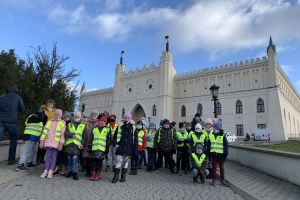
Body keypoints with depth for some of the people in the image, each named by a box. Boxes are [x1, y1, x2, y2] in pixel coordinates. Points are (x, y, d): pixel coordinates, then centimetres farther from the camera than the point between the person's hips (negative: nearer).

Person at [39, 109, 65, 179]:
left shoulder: (62, 123, 1)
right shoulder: (49, 121, 11)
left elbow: (62, 134, -4)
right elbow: (45, 131, 9)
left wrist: (61, 143, -9)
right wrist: (42, 140, 5)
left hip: (56, 143, -2)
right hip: (48, 142, 2)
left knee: (53, 157, -1)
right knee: (48, 156, 1)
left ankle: (50, 172, 0)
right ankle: (45, 171, 4)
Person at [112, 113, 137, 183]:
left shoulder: (133, 128, 3)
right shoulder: (120, 127, 3)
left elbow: (135, 139, 4)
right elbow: (115, 136, 9)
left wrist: (135, 149, 0)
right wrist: (116, 143, -6)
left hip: (128, 148, 1)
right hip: (120, 147, -1)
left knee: (125, 161, 11)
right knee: (119, 161, -4)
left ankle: (123, 176, 25)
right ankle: (116, 176, 7)